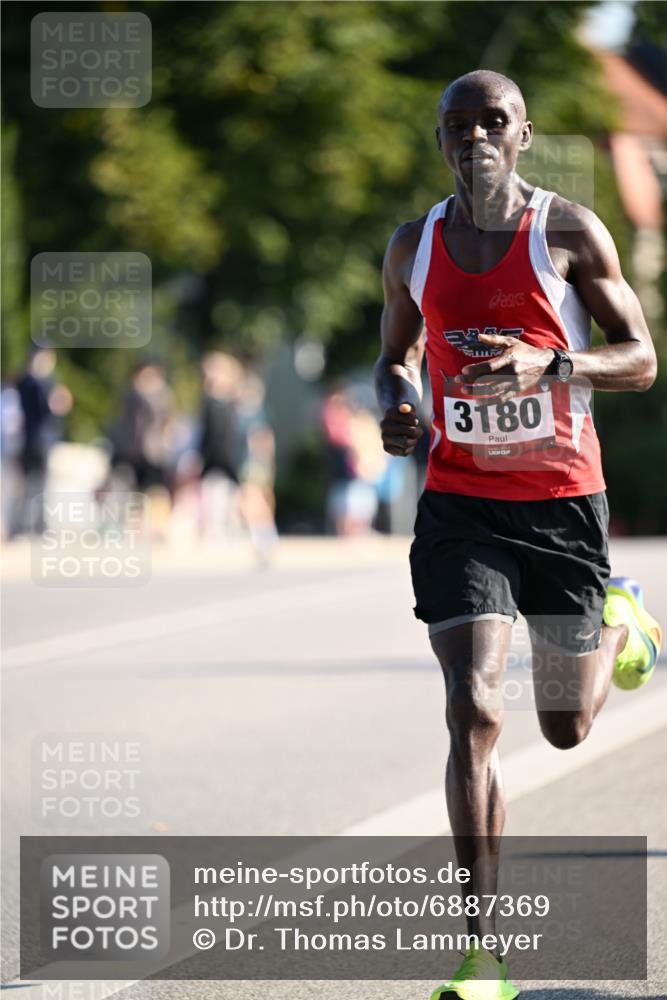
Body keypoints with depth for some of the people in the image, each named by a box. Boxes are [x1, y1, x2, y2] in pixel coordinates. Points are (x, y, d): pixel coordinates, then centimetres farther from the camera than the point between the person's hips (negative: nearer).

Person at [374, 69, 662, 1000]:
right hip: (459, 504, 1)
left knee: (567, 728, 12)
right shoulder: (413, 248, 5)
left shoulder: (569, 231, -5)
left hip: (563, 500, -1)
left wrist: (546, 364, -23)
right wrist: (394, 406, -3)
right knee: (473, 711, -15)